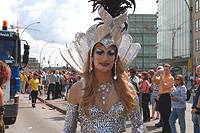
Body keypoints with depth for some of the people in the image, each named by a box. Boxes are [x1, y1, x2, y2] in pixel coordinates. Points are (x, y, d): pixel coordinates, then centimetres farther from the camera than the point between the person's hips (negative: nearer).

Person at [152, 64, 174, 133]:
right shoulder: (162, 77, 17)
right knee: (162, 114, 14)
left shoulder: (171, 78, -7)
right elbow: (153, 80, 9)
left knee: (167, 115, -5)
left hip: (166, 96, -8)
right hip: (161, 96, 8)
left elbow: (164, 87, -16)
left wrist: (161, 78, -14)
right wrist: (157, 73, 0)